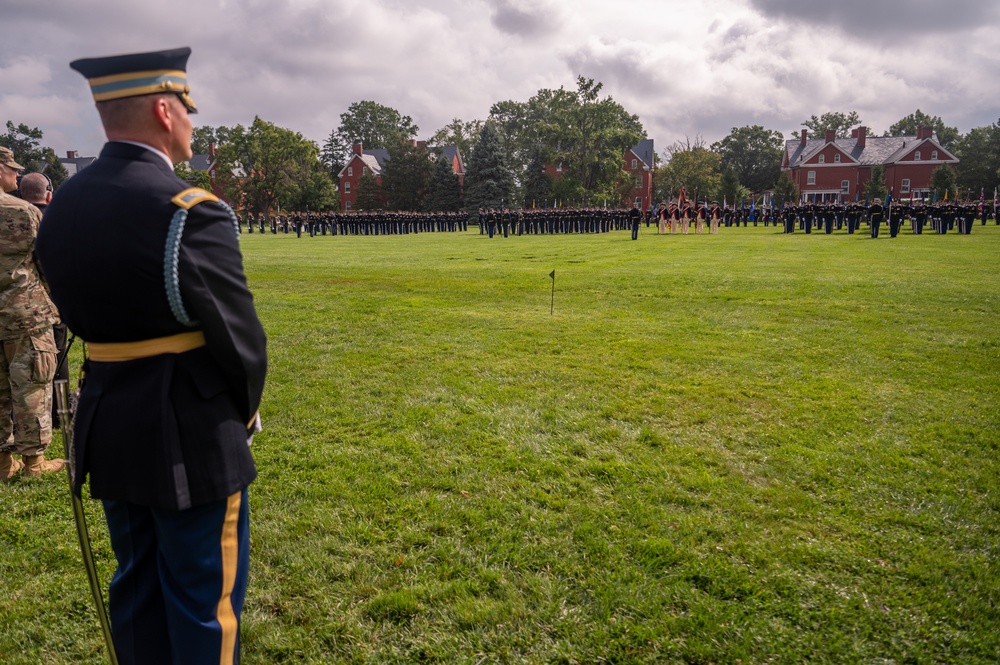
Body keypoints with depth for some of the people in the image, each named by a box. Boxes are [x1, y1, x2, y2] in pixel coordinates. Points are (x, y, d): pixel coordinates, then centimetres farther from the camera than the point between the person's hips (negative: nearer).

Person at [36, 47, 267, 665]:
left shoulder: (62, 206, 4)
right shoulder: (191, 211, -21)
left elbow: (84, 317, 10)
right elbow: (240, 335, -16)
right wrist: (246, 412, 2)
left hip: (107, 430, 8)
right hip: (192, 443, -7)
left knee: (138, 585, 23)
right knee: (206, 598, 9)